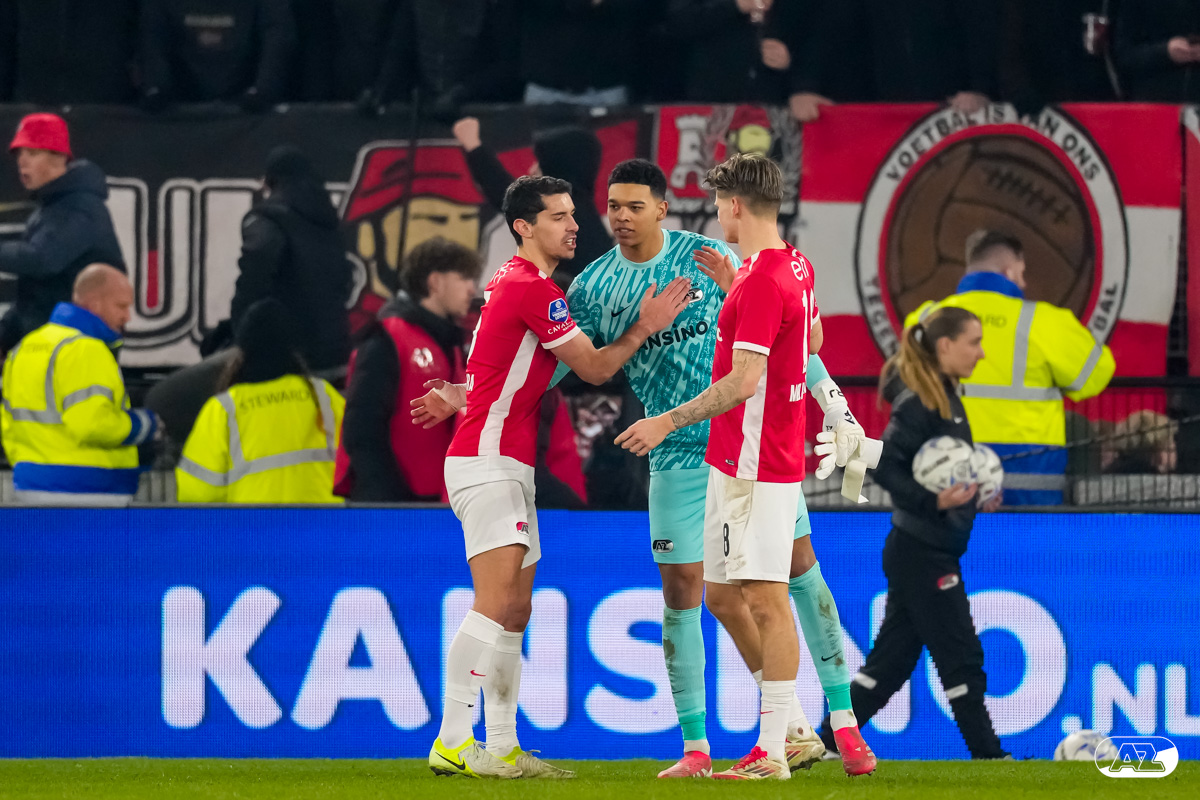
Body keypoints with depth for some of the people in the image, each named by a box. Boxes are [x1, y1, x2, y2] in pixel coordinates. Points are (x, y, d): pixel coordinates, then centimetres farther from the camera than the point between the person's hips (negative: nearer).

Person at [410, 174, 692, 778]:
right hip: (487, 464, -11)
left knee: (515, 610, 8)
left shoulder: (512, 283, 19)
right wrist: (645, 327, 2)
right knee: (498, 601, -18)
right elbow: (596, 368, -7)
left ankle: (502, 747, 8)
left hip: (509, 470, 11)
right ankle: (453, 742, -22)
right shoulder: (533, 289, -13)